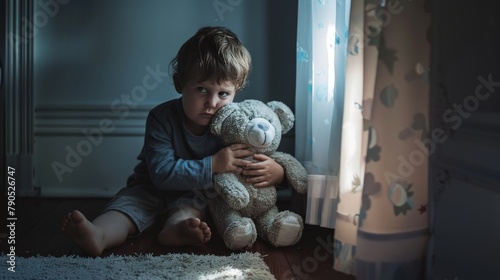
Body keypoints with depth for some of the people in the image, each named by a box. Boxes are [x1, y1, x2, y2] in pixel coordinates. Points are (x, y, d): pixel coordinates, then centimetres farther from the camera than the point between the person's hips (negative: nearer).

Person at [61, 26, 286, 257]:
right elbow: (162, 172, -29)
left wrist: (276, 171, -32)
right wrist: (213, 165, -37)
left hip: (198, 193, 2)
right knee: (134, 197, -27)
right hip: (155, 188, -1)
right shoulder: (162, 118, -22)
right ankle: (99, 235, -53)